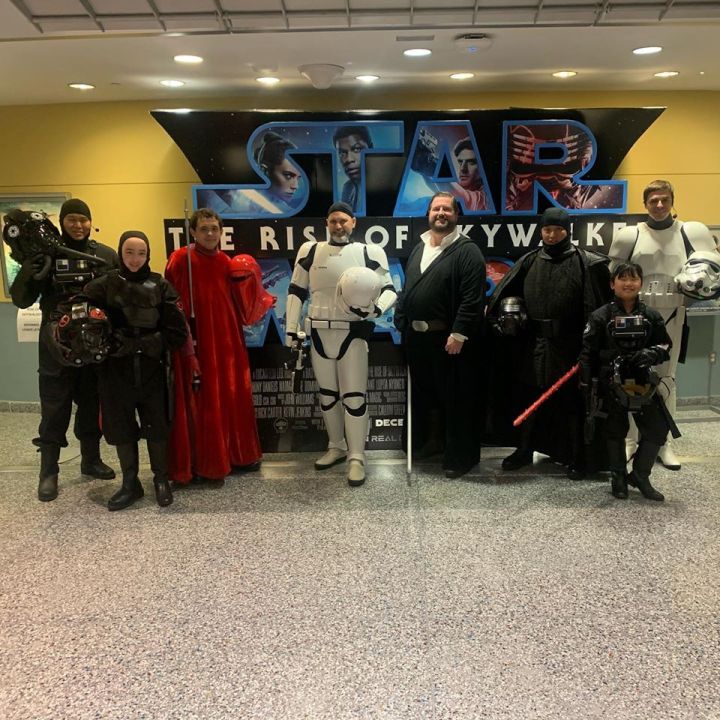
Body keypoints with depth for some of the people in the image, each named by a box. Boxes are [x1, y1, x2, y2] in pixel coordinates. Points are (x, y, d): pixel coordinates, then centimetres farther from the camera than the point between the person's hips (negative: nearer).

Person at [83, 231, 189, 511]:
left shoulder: (160, 286, 0)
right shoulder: (103, 285, 1)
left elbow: (178, 333, -4)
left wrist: (145, 344, -14)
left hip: (151, 369, -1)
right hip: (116, 369, 1)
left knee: (156, 425, 5)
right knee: (121, 426, 8)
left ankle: (161, 479, 24)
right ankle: (130, 483, 24)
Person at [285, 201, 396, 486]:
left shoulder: (371, 253, 0)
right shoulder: (310, 251, 7)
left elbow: (389, 290, -1)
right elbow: (296, 292, 10)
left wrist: (375, 308, -22)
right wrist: (292, 331, 4)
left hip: (353, 334, -3)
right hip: (318, 334, 3)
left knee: (355, 396, -5)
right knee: (327, 394, 14)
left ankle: (356, 457, 4)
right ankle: (336, 446, 30)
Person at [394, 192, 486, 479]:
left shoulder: (467, 250, -7)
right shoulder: (418, 248, 17)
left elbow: (473, 298, -15)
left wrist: (459, 334, -20)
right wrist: (401, 321, 10)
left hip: (449, 339, -7)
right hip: (417, 336, 7)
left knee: (456, 399, 2)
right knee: (423, 393, 18)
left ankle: (460, 456, 14)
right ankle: (428, 442, 35)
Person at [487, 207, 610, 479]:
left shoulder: (586, 263, -4)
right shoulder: (529, 261, 7)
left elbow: (595, 307, -9)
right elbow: (505, 292, 11)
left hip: (568, 347, -4)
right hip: (532, 344, 4)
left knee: (571, 403, 7)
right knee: (527, 399, 14)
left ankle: (575, 458, 23)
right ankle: (524, 450, 31)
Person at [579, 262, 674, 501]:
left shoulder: (651, 316, 3)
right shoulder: (601, 317, -6)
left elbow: (665, 345, 8)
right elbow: (588, 352, -6)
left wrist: (651, 354, -14)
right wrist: (586, 385, -10)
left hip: (643, 382, 3)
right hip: (612, 384, -3)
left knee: (657, 429, 2)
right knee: (616, 431, 9)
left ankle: (639, 475, 21)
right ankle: (618, 477, 26)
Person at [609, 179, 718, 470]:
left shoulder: (690, 232, 3)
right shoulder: (630, 235, 2)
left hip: (671, 316, 1)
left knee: (666, 379, 6)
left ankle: (664, 442, 16)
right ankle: (631, 440, 15)